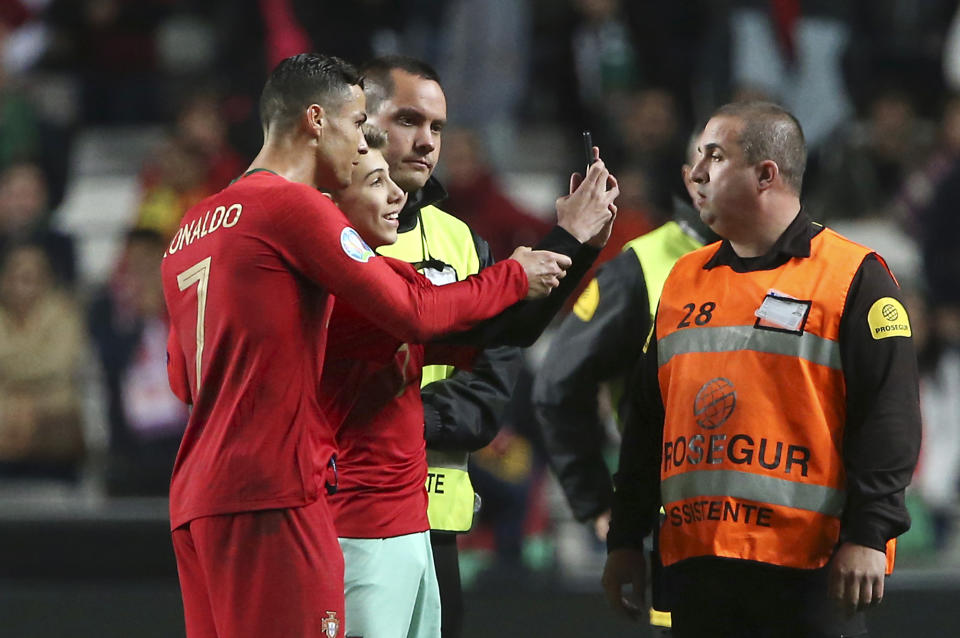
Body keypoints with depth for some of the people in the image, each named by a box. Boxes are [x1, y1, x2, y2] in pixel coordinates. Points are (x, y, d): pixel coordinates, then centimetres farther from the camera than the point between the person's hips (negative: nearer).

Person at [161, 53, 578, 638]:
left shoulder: (194, 225, 20)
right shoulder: (293, 206, -7)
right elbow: (412, 313, -7)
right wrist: (514, 279, 9)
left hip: (197, 502, 9)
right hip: (273, 499, -9)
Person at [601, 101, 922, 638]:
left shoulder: (854, 277, -2)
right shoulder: (684, 279, 17)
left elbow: (890, 417, -9)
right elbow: (646, 420, 20)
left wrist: (868, 536, -17)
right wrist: (626, 540, 16)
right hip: (697, 564, 6)